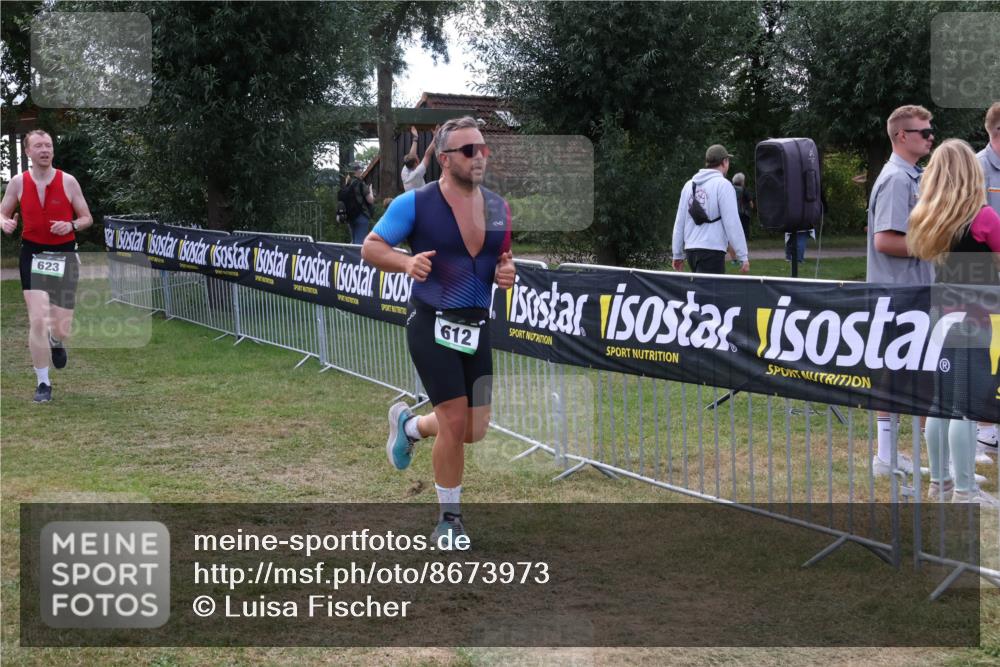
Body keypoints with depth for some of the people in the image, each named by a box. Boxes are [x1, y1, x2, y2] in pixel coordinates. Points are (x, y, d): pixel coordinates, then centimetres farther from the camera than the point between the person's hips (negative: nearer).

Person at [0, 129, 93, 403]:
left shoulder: (68, 181, -2)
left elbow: (87, 218, 4)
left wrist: (71, 225, -17)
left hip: (64, 256, 0)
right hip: (32, 254, 0)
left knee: (62, 328, 0)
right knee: (37, 320, -12)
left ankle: (56, 342, 41)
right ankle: (43, 383, 1)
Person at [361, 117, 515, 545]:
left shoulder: (498, 207, 6)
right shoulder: (415, 204, -10)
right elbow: (370, 247, -4)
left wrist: (507, 271, -5)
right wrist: (406, 262, -24)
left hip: (477, 326, 6)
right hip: (433, 324, -6)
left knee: (475, 429, 8)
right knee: (455, 421, -9)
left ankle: (408, 423, 40)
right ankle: (450, 519, 11)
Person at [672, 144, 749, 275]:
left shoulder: (689, 185, 13)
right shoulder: (722, 185, -7)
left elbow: (679, 222, 15)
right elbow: (732, 223, -11)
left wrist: (678, 254, 21)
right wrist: (743, 257, -8)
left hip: (691, 249, 7)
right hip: (712, 250, -7)